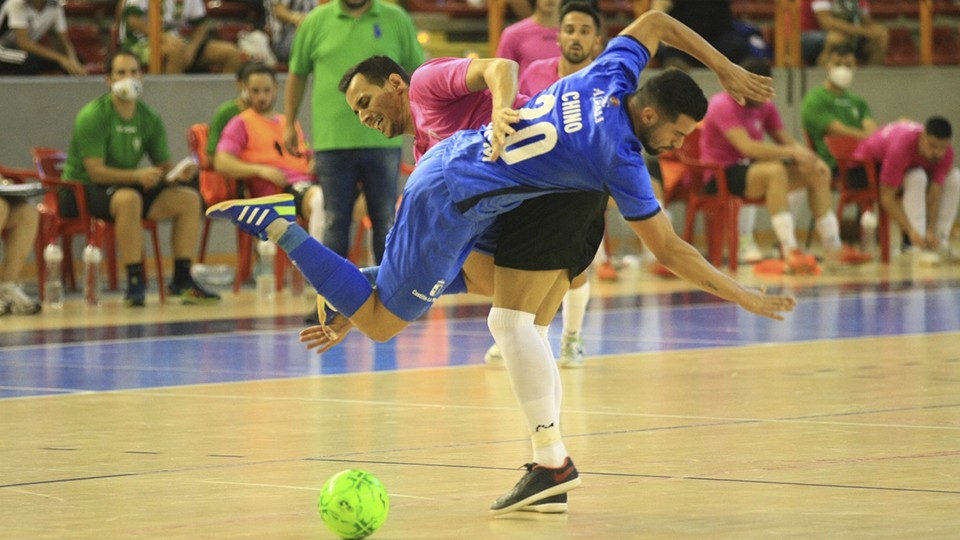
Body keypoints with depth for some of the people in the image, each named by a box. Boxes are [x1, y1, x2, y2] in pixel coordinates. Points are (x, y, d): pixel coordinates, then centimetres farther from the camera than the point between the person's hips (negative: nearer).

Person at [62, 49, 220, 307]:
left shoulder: (149, 118, 5)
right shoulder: (92, 116, -15)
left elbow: (164, 166, 6)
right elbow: (96, 171, -21)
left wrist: (178, 173, -19)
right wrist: (137, 176, -35)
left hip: (126, 186, 7)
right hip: (83, 190, -7)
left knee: (189, 198, -10)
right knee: (128, 198, -39)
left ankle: (181, 279, -8)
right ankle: (135, 283, -35)